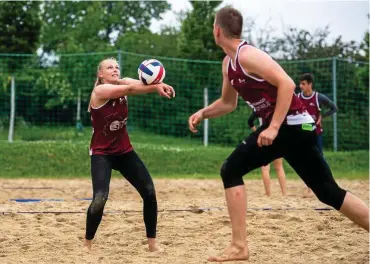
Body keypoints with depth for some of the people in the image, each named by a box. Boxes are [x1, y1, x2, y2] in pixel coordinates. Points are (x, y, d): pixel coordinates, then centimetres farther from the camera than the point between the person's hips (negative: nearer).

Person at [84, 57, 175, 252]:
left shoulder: (123, 86, -1)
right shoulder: (99, 91, -16)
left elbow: (136, 85, -25)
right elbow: (130, 88, -31)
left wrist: (158, 85, -46)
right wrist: (155, 86, -44)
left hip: (124, 151, 6)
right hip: (101, 153, -6)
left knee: (149, 192, -2)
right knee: (100, 198, -22)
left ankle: (152, 243, 10)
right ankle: (87, 243, 0)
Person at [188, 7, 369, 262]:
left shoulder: (248, 55, -17)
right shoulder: (228, 63, 12)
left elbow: (287, 84, -26)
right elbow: (228, 102, 25)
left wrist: (274, 127, -28)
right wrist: (202, 113, 9)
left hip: (294, 126, -9)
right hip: (274, 127, 9)